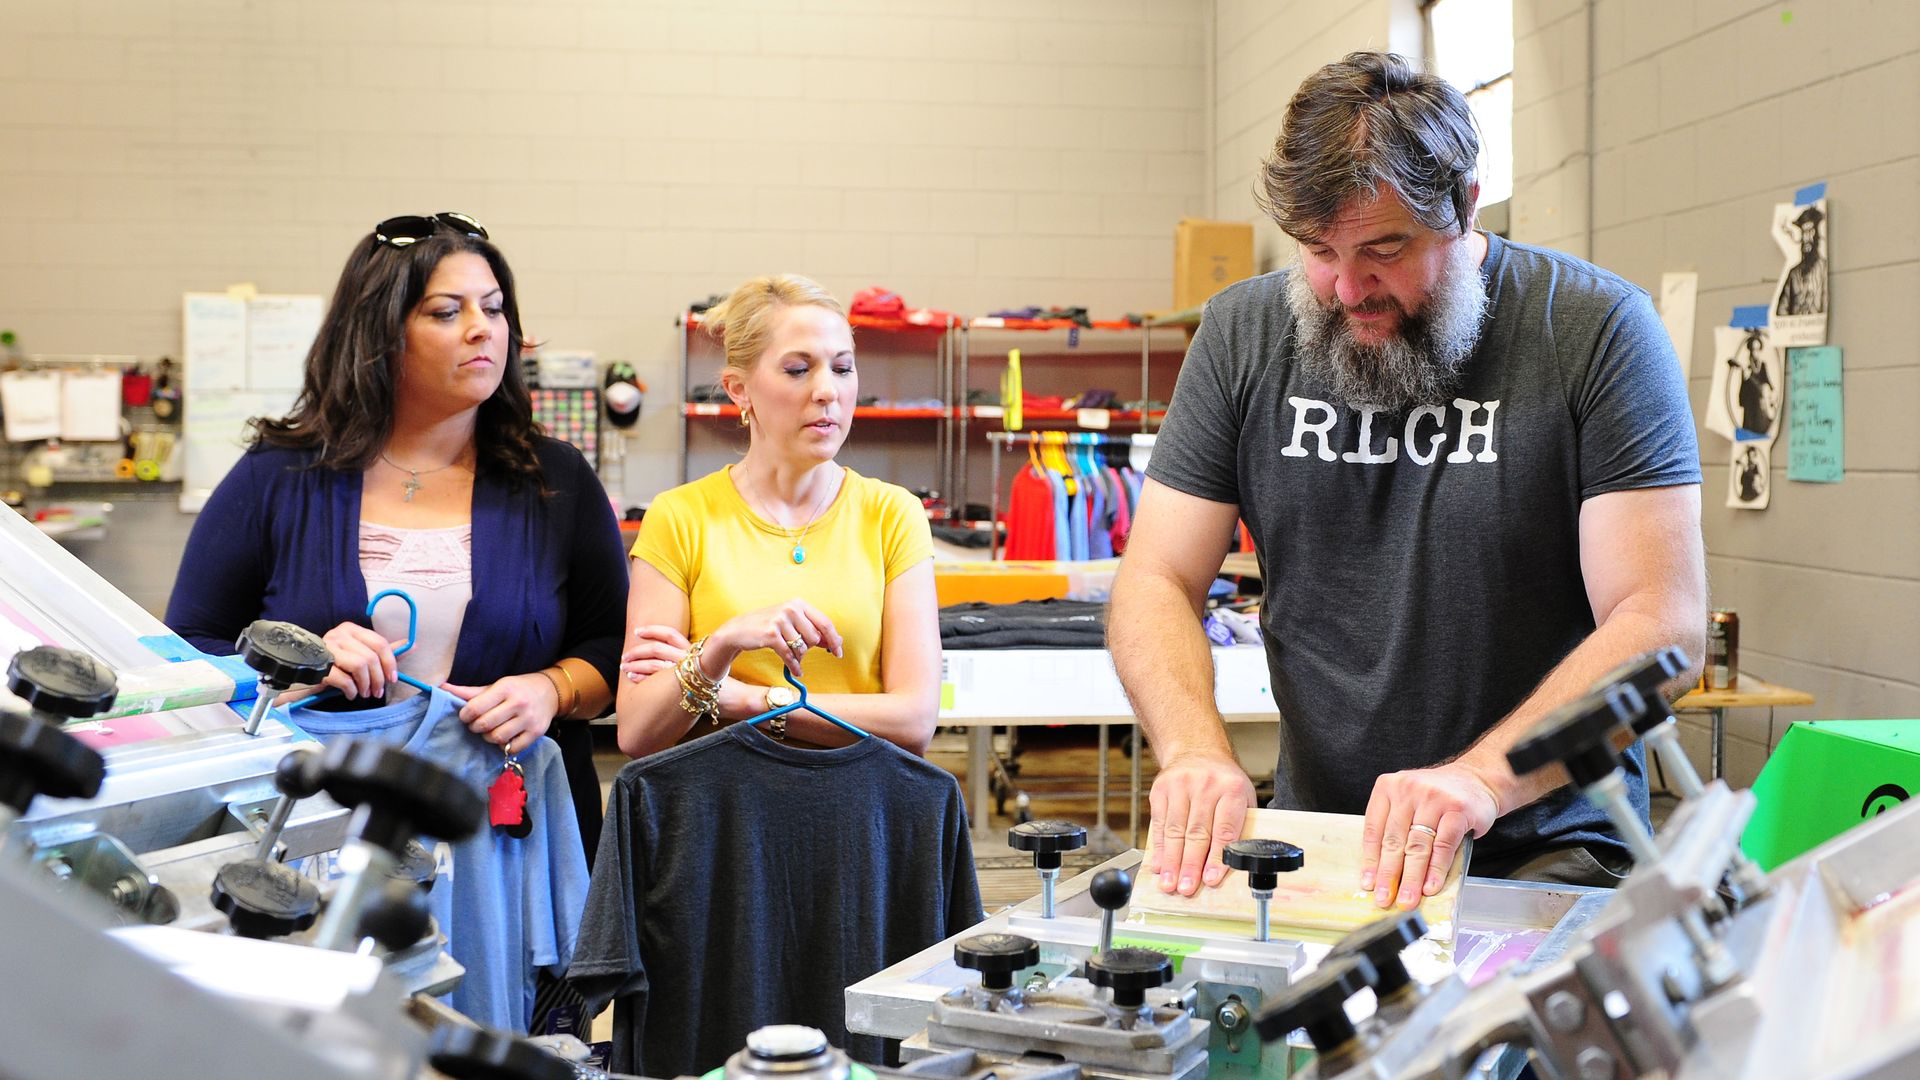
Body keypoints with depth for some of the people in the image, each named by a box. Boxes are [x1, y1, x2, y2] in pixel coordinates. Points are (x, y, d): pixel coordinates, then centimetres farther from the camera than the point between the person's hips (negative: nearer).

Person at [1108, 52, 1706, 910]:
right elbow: (1155, 583, 4)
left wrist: (1479, 778, -27)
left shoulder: (1596, 329, -7)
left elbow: (1661, 621, -12)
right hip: (1312, 834, 3)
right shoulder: (1243, 333, 4)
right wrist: (1195, 752, -17)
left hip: (1543, 848, -2)